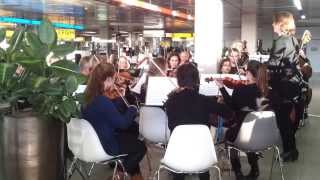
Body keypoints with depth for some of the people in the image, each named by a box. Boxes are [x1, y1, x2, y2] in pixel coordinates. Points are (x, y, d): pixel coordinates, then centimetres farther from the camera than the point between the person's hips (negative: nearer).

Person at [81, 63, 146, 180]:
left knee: (132, 136, 26)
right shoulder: (102, 101, -31)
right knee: (140, 147, 12)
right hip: (104, 145, -9)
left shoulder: (88, 96, -3)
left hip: (92, 140, 9)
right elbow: (122, 123, -23)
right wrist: (132, 109, -7)